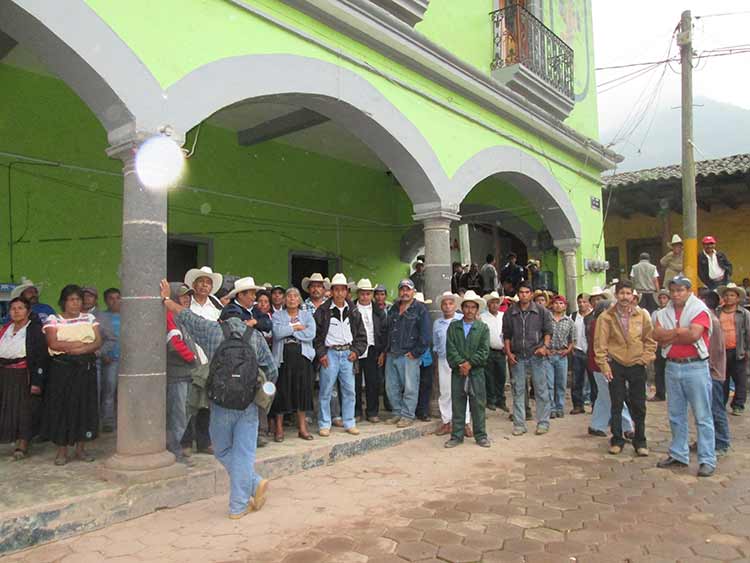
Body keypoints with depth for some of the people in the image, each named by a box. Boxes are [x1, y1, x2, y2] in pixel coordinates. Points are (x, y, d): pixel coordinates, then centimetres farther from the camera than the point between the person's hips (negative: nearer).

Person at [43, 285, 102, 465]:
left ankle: (80, 448, 14)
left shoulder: (89, 318, 11)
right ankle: (62, 450, 9)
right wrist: (81, 343, -10)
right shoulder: (53, 320, 3)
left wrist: (82, 349, -17)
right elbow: (53, 344, -11)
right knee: (61, 407, -1)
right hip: (62, 368, -2)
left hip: (86, 368, 2)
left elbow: (98, 342, 1)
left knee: (85, 406, 3)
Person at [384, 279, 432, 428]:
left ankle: (407, 416, 9)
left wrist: (415, 352, -12)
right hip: (391, 355, 6)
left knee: (410, 388, -2)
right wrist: (386, 350, 12)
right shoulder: (393, 309, 16)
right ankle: (397, 413, 24)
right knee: (391, 387, 11)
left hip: (409, 356, -6)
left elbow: (425, 335, -9)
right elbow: (386, 330, 20)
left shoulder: (420, 310, -3)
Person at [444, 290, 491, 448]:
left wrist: (470, 363, -12)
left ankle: (480, 436, 14)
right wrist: (460, 364, -13)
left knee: (478, 404, 3)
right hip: (457, 372, 1)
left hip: (476, 372, -1)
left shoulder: (483, 328, 6)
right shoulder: (453, 326, 8)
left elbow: (484, 350, -3)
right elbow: (450, 348, -1)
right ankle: (457, 436, 13)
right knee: (457, 405, 5)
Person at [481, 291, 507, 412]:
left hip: (501, 352, 4)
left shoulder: (503, 316, 9)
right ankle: (490, 401, 14)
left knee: (501, 376, 9)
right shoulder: (483, 317, -5)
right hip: (489, 351, -4)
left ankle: (500, 401, 21)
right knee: (489, 377, 2)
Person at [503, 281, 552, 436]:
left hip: (536, 355, -1)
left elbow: (548, 330, 6)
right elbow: (506, 335, 11)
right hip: (517, 357, 2)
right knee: (518, 391, 5)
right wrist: (508, 353, 2)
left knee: (541, 389, 2)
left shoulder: (541, 311, 3)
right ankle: (519, 424, 12)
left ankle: (543, 423, 13)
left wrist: (545, 346, -10)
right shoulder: (510, 313, 7)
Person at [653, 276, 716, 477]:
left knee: (703, 416, 0)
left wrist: (670, 336, -8)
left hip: (695, 367, -6)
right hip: (672, 366, 6)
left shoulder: (699, 309, -6)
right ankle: (678, 455, 25)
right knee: (676, 415, 14)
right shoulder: (664, 313, 10)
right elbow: (657, 335, -3)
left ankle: (707, 460, 7)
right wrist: (680, 332, -12)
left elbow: (694, 334, -20)